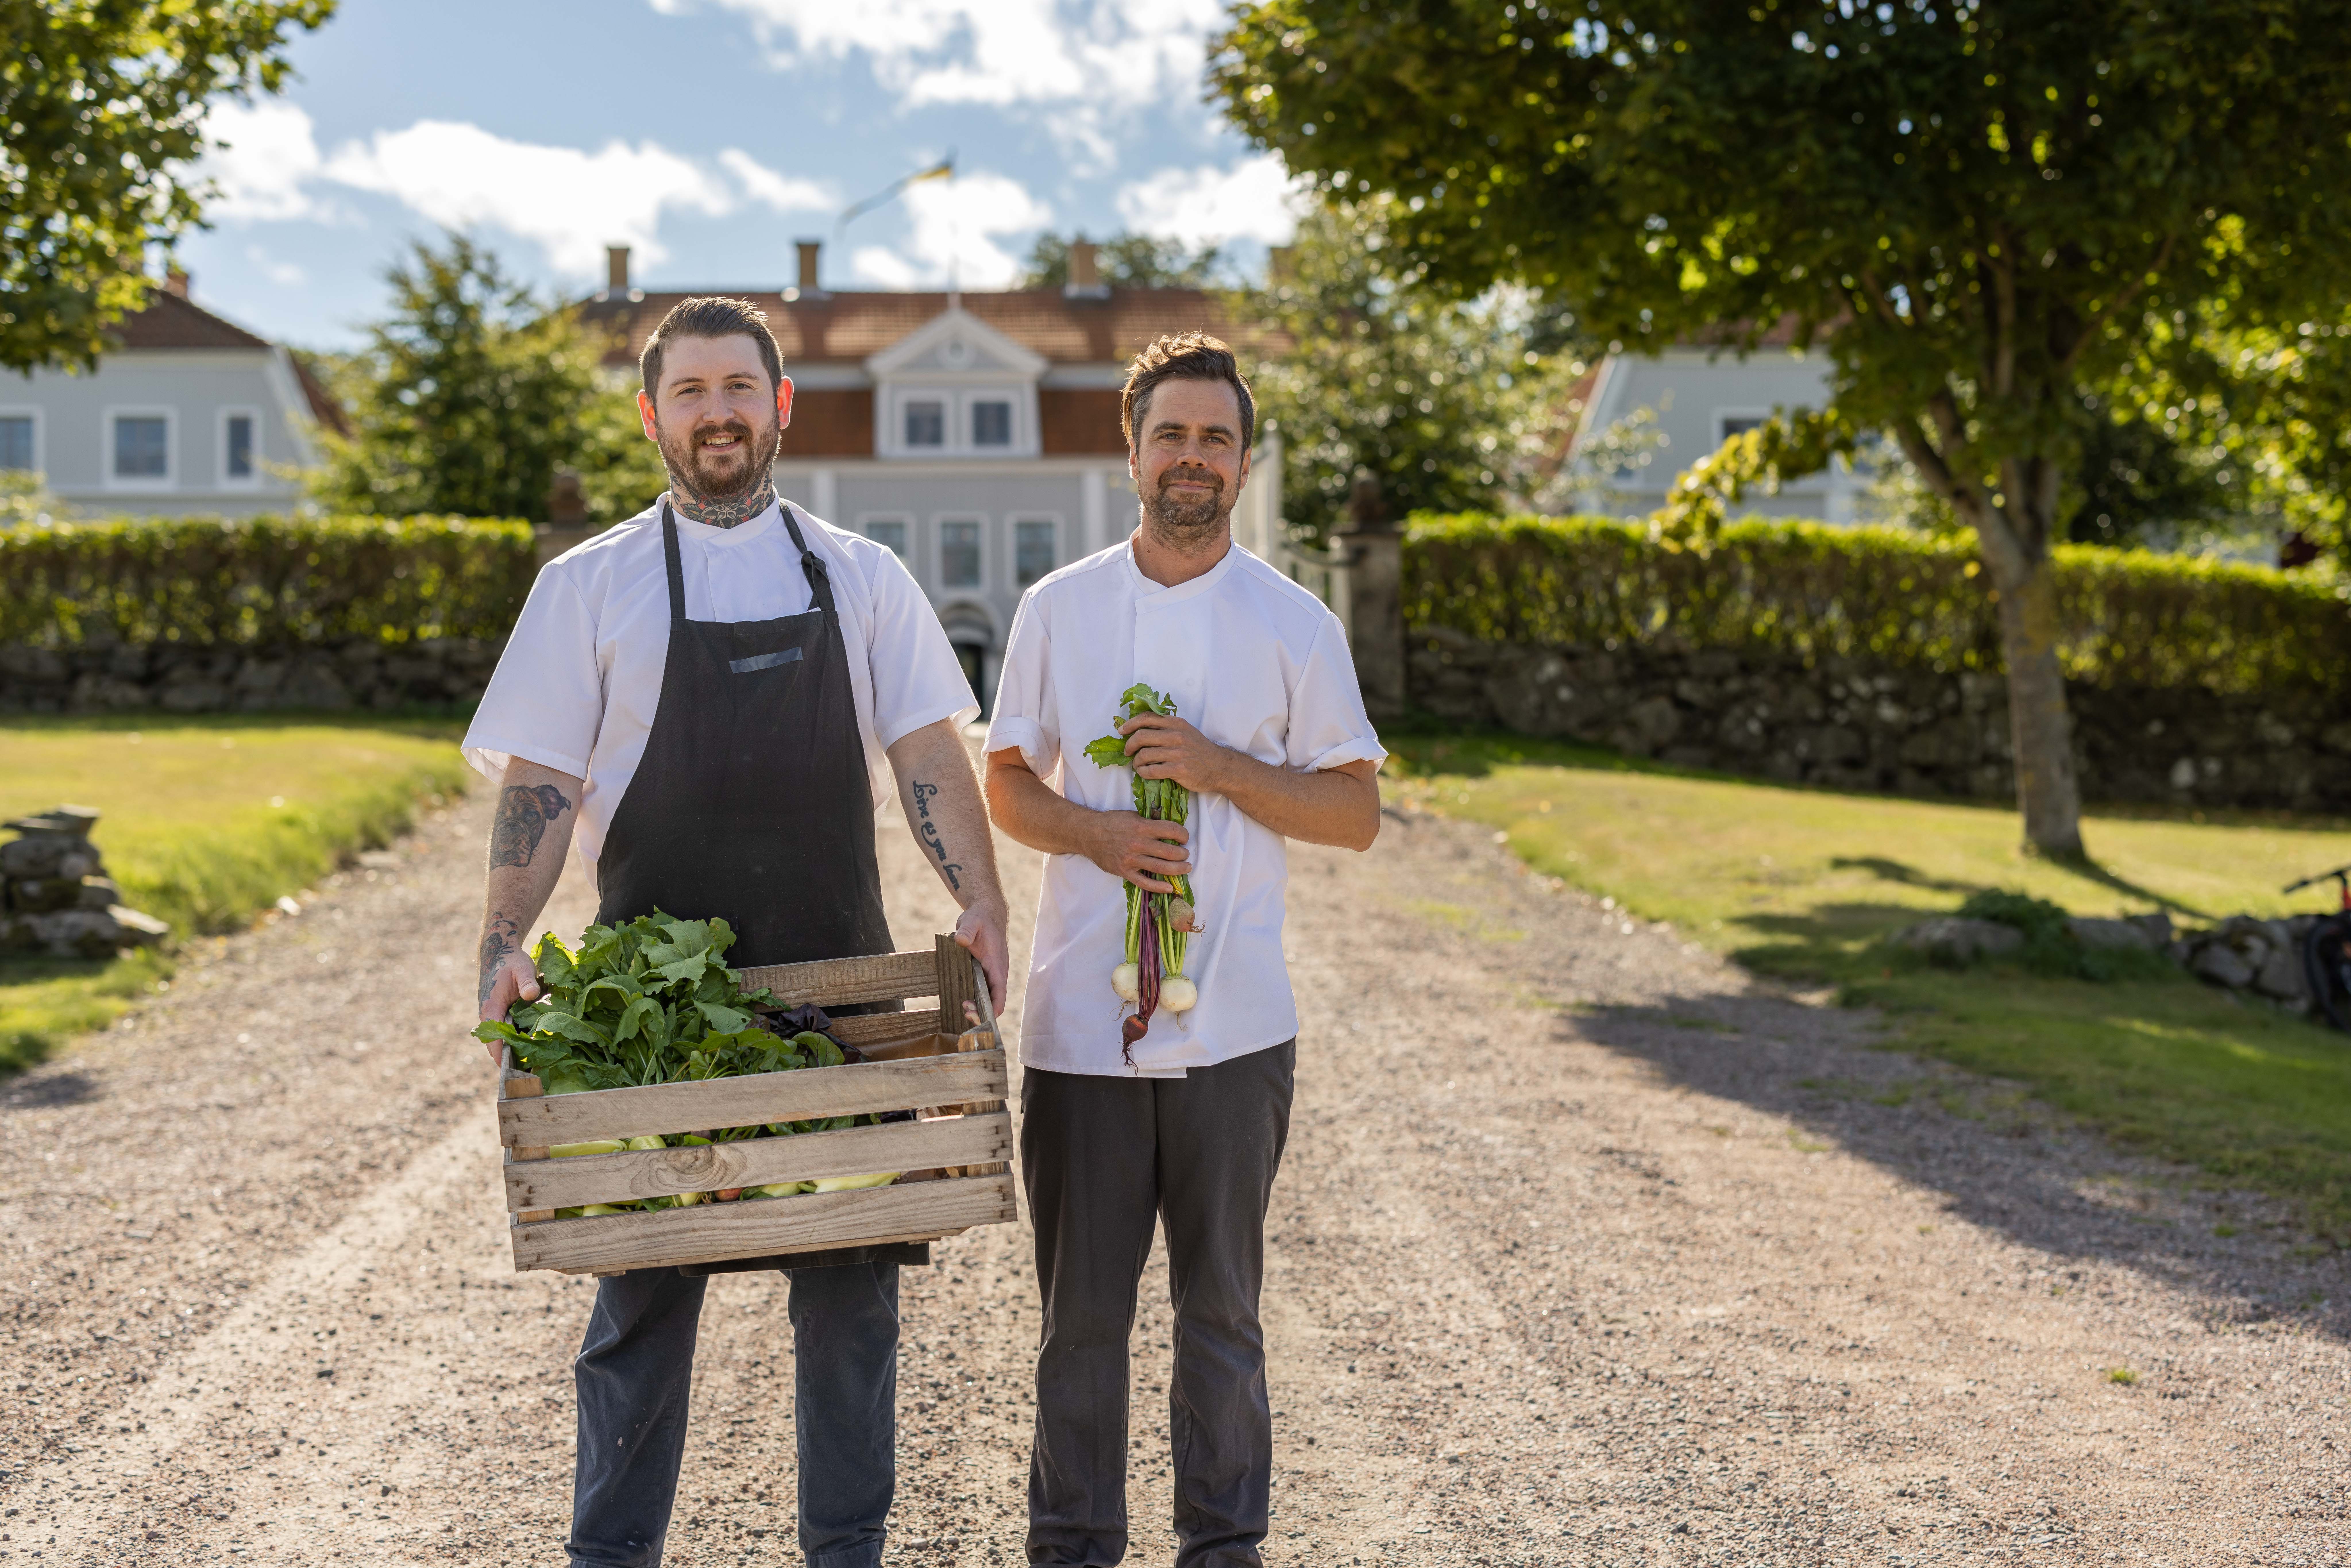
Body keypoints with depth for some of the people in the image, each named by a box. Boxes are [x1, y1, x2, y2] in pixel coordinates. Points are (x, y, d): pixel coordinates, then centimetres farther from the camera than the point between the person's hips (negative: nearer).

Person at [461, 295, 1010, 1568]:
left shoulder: (860, 578, 10)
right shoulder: (591, 586, 5)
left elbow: (926, 756, 5)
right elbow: (539, 786, 1)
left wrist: (980, 900, -10)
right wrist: (504, 944, -13)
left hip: (839, 986, 2)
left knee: (851, 1280, 7)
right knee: (644, 1284, 6)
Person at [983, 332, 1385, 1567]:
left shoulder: (1295, 623, 3)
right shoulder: (1057, 608, 7)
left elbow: (1356, 815, 3)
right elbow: (1007, 785, 11)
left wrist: (1220, 769, -12)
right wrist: (1096, 833, -9)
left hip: (1234, 1024, -1)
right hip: (1078, 1015, 1)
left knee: (1222, 1303, 8)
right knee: (1080, 1306, 7)